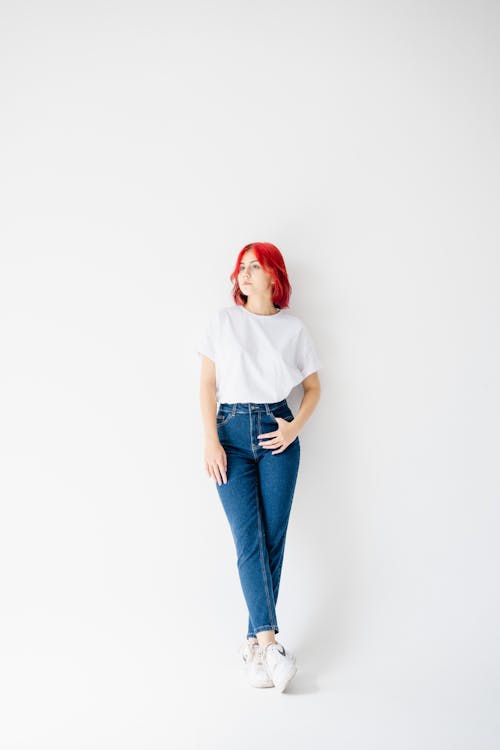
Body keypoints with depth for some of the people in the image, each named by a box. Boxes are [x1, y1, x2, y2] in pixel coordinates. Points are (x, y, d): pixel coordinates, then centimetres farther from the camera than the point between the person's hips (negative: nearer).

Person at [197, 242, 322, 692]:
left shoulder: (294, 328, 8)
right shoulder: (224, 321, 7)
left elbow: (313, 387, 15)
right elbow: (208, 383, 4)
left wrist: (295, 427, -3)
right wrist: (211, 440, -6)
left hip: (277, 432, 1)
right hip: (232, 432, -1)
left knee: (274, 539, -3)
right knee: (249, 539, -10)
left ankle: (256, 640, 6)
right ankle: (269, 641, -10)